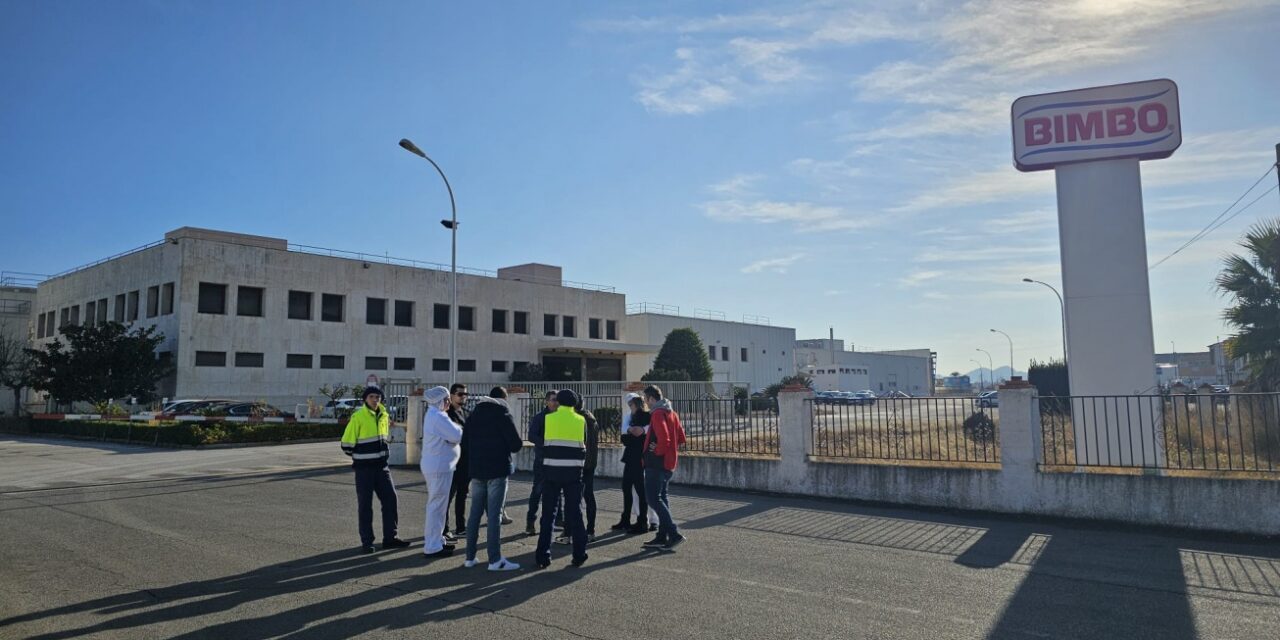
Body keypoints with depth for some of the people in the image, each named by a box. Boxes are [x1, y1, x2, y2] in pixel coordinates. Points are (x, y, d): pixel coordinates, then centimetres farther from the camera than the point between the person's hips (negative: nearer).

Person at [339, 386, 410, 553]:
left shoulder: (384, 415, 7)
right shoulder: (358, 417, -13)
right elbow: (347, 445, -9)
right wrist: (360, 457, 4)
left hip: (381, 466, 6)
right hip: (364, 468, -6)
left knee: (391, 499, 3)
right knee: (365, 505, 1)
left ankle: (390, 538, 12)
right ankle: (366, 542, 10)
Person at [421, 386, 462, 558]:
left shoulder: (432, 415, 14)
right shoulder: (439, 417, -20)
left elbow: (447, 436, 16)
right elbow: (457, 436, -22)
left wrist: (456, 428, -1)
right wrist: (458, 428, -1)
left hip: (434, 465, 11)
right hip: (439, 467, -11)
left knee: (435, 504, 20)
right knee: (437, 506, -5)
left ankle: (432, 538, 32)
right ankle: (433, 546, 1)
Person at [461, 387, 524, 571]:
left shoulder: (473, 414, 12)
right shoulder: (503, 414, -6)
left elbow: (464, 443, 12)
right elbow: (516, 443, -11)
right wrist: (506, 447, 10)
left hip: (476, 471, 6)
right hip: (497, 470, -6)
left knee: (475, 513, 12)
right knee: (494, 514, -5)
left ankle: (470, 557, 15)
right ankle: (495, 560, -4)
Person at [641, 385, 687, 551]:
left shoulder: (657, 414, -15)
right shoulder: (671, 413, 14)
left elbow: (664, 438, -26)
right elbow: (681, 437, 17)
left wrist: (658, 451, -10)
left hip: (656, 463, -10)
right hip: (669, 463, 10)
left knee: (653, 498, -6)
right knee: (661, 497, 14)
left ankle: (674, 534, -11)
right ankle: (662, 537, 17)